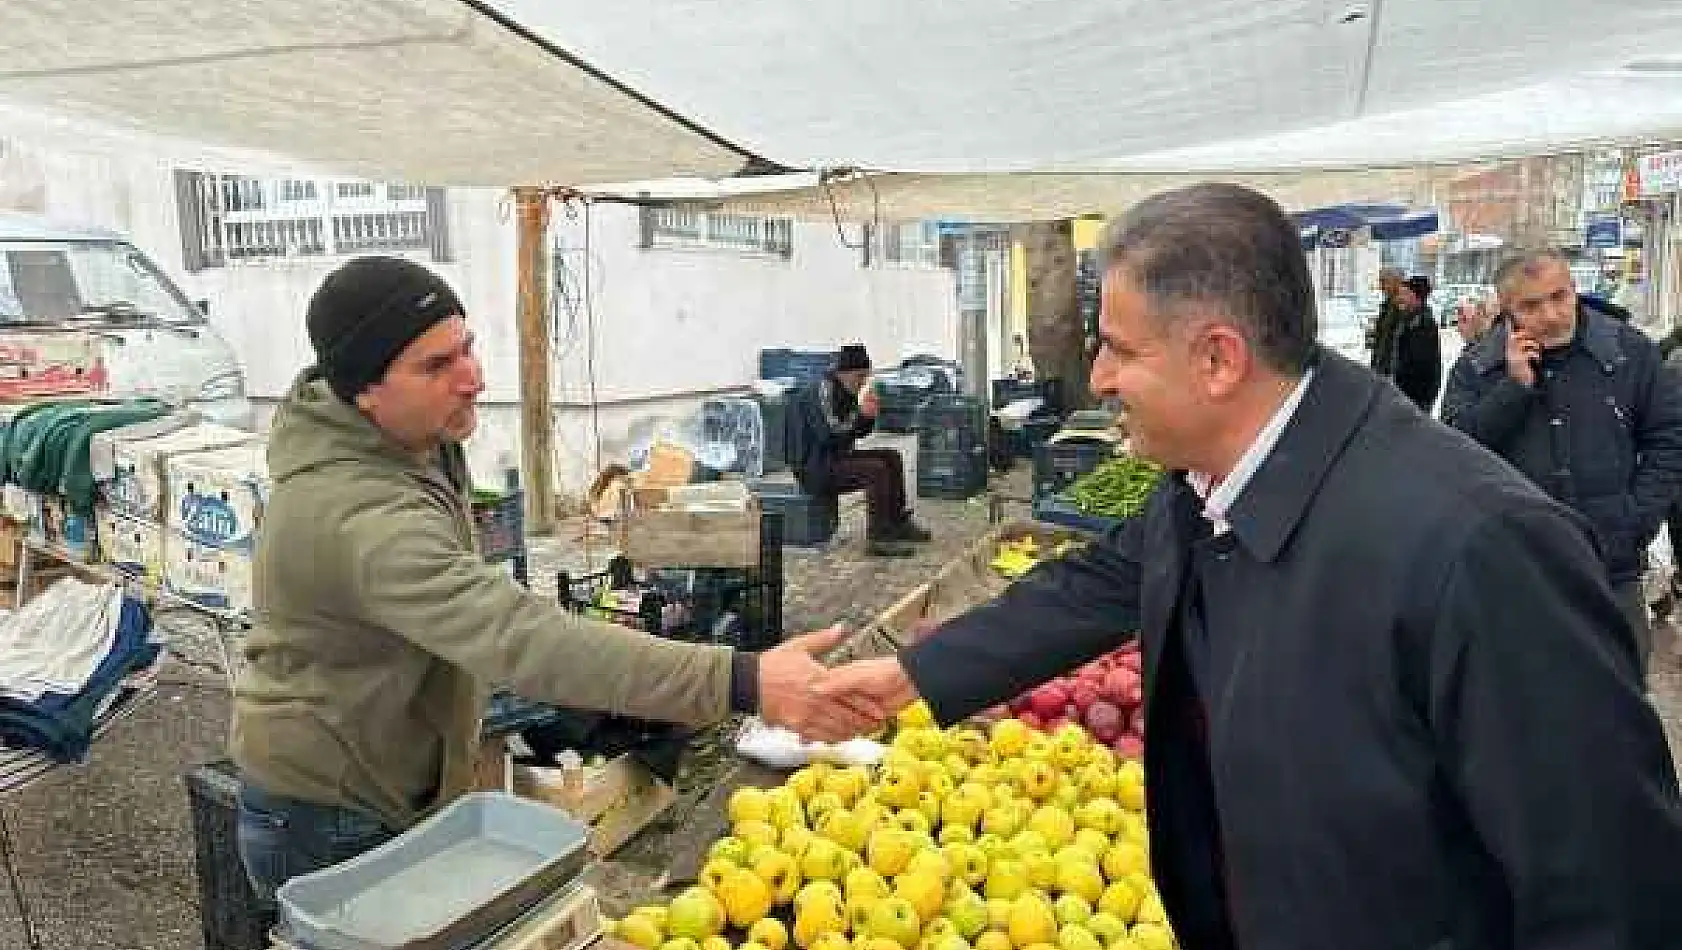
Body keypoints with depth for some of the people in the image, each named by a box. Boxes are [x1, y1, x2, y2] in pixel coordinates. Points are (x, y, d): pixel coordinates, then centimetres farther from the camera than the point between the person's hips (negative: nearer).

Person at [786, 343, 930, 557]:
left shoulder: (844, 390, 12)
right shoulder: (823, 389, -18)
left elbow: (857, 431, 19)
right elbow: (830, 435, -28)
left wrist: (869, 414, -1)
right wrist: (861, 414, -27)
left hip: (837, 457, 11)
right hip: (816, 468, -11)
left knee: (892, 458, 13)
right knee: (877, 469, -26)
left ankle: (900, 523, 19)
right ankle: (879, 539, -22)